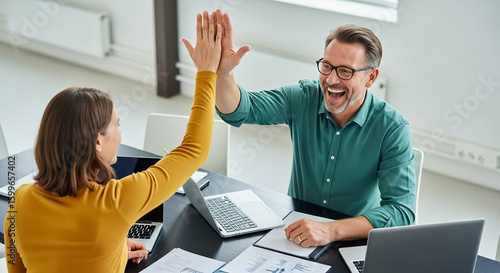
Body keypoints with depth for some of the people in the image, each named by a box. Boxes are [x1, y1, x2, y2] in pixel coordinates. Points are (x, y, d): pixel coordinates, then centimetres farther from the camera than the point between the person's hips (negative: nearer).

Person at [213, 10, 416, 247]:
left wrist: (331, 230, -36)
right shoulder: (304, 99, -8)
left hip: (355, 240, -2)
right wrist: (222, 73, -39)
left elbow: (402, 211, -23)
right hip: (296, 227, 3)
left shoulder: (392, 128, -17)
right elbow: (241, 110, -17)